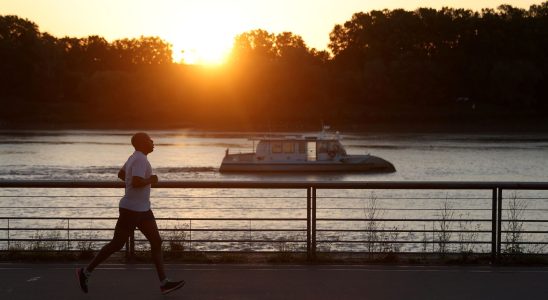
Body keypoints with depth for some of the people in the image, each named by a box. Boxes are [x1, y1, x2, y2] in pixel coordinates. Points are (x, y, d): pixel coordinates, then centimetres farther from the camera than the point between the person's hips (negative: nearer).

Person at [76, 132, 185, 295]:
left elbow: (121, 174, 26)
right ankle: (85, 272, 14)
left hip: (142, 210, 10)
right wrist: (151, 180, -15)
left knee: (156, 242, 2)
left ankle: (164, 283, -1)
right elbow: (136, 182, -32)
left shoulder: (135, 158, 12)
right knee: (116, 245, 1)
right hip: (131, 210, -10)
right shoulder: (141, 160, -19)